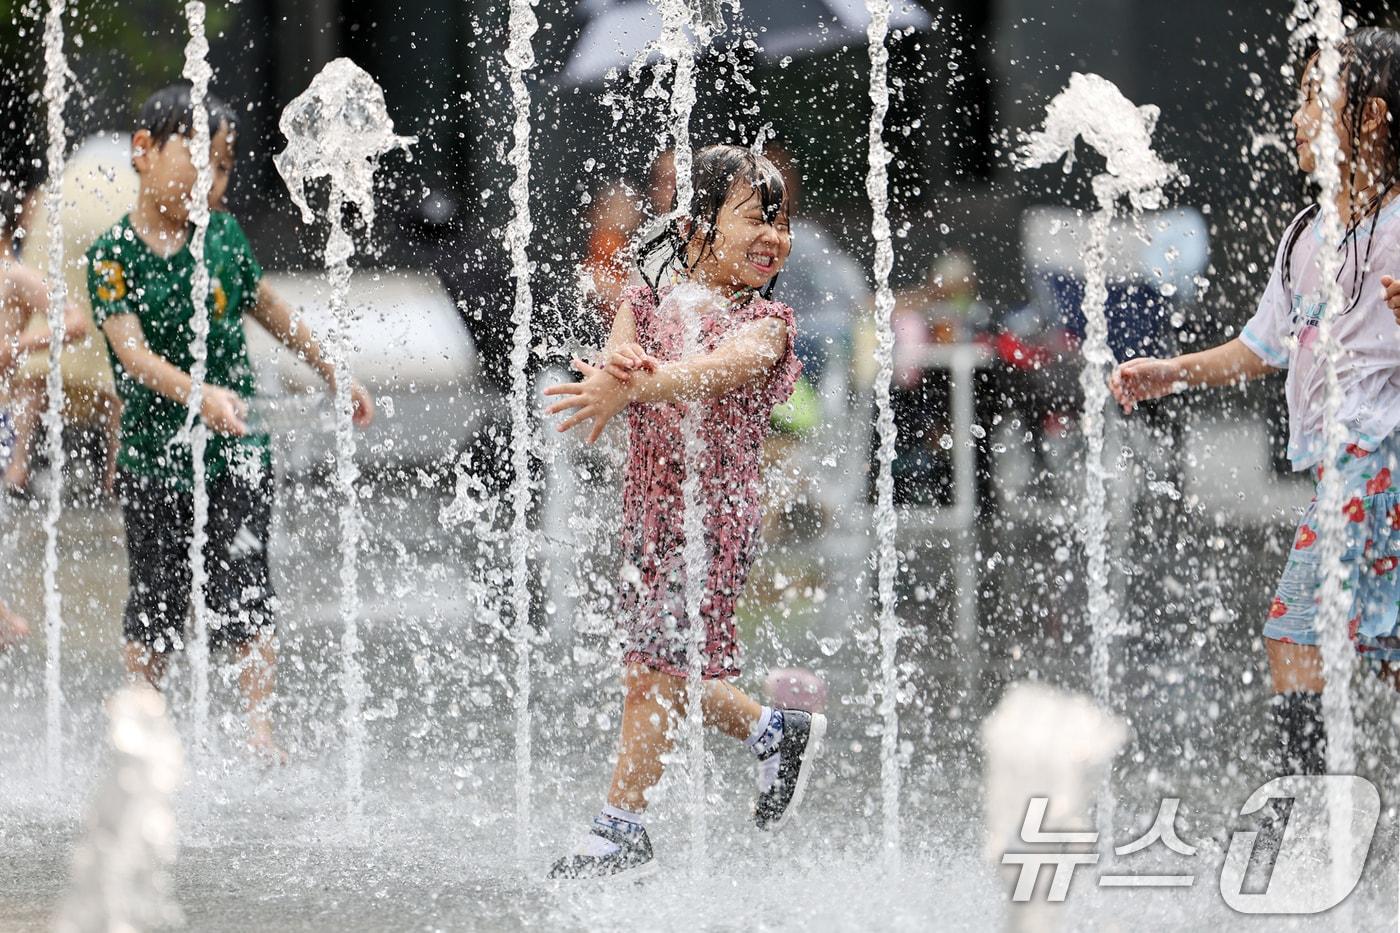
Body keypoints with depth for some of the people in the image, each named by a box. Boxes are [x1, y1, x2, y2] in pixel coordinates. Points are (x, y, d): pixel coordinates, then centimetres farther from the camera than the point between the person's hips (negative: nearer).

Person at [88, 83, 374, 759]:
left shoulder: (223, 234, 2)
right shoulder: (113, 256, -10)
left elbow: (272, 311, 17)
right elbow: (134, 353, -21)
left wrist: (335, 378, 25)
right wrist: (197, 394, -38)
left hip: (236, 451, 2)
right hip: (155, 456, -2)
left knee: (243, 597, -2)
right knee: (154, 605, 7)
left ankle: (259, 728, 4)